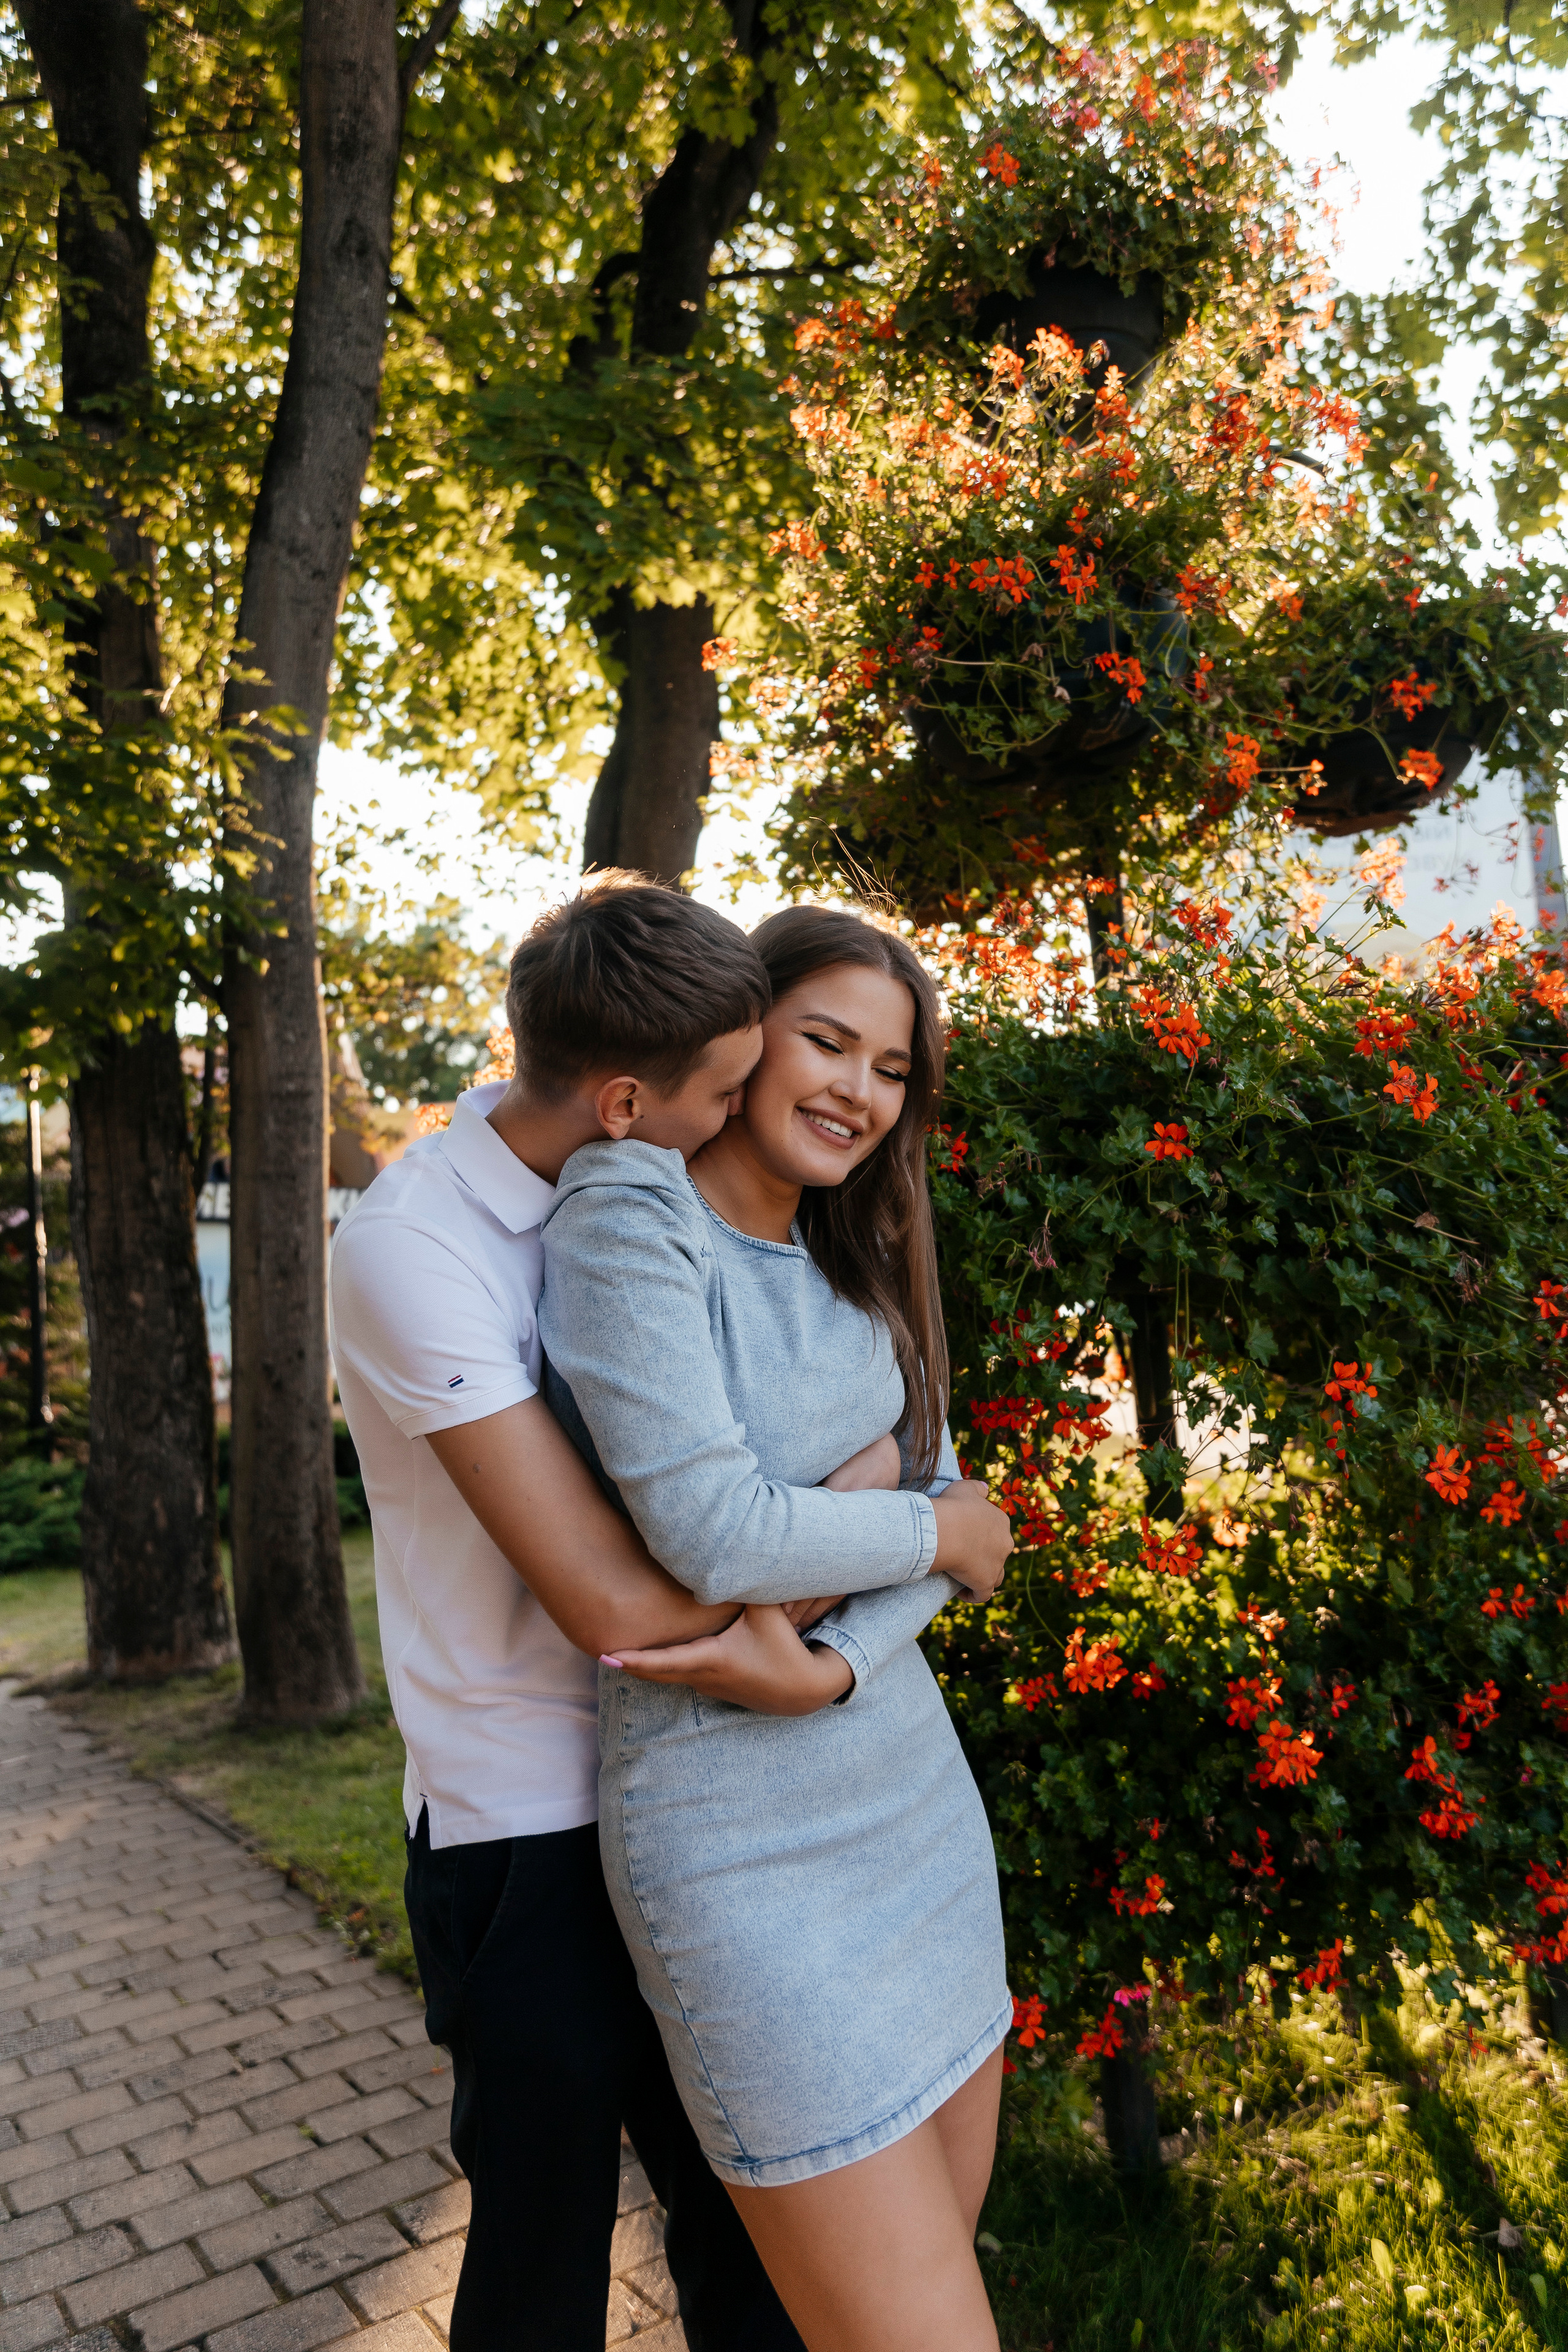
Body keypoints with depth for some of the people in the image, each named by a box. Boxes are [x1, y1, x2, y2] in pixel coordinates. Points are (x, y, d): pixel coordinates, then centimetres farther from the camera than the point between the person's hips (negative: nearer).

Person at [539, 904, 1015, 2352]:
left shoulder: (855, 1259, 8)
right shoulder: (631, 1224, -16)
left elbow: (937, 1498, 4)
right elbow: (719, 1536, -24)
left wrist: (836, 1660, -15)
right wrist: (940, 1534, -8)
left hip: (911, 1780, 7)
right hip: (741, 1839, -7)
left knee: (953, 2232, 21)